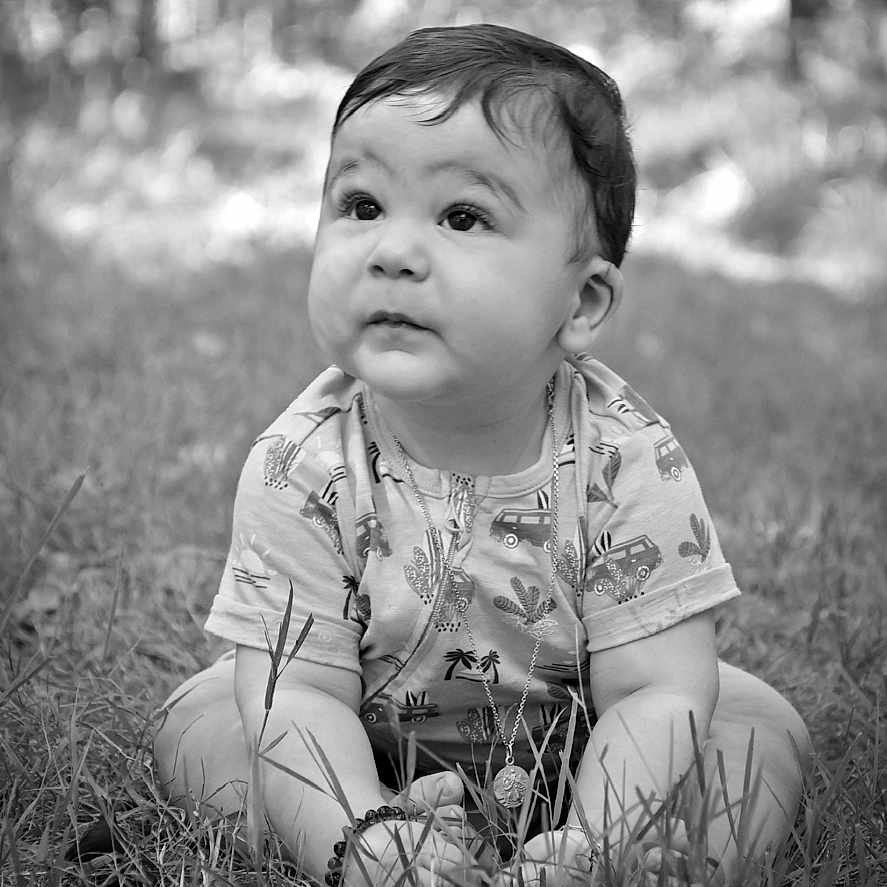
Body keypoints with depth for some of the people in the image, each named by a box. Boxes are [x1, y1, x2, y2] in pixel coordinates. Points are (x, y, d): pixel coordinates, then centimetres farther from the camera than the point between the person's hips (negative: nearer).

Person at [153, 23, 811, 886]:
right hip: (371, 766, 1)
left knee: (762, 732, -15)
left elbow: (657, 691, -25)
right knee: (196, 727, -17)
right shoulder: (301, 468, -24)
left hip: (576, 758, 0)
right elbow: (298, 691, -25)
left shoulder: (629, 463, -25)